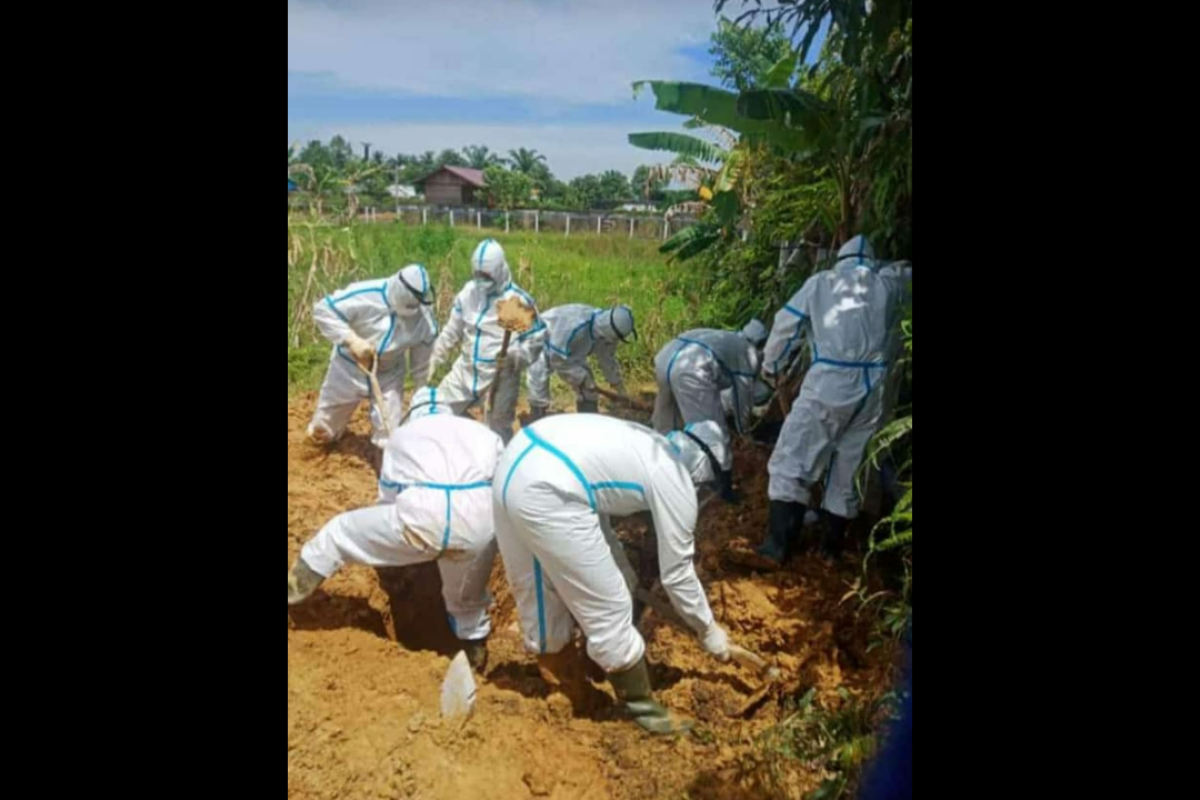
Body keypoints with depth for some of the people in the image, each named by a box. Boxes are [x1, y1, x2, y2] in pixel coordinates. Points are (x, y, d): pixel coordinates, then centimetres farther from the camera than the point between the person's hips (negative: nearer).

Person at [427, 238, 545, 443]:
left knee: (498, 430, 4)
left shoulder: (518, 300, -14)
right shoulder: (469, 292, 2)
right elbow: (453, 329, 14)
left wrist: (516, 357, -24)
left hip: (500, 375, -6)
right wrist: (437, 356, 18)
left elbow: (537, 337, -9)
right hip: (466, 369, 6)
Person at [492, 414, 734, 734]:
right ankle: (643, 708, 25)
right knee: (608, 609, 8)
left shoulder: (647, 447, 26)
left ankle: (554, 663, 49)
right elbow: (677, 574, 9)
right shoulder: (676, 483, 3)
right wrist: (709, 631, 23)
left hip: (516, 461, 9)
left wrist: (622, 572, 36)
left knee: (536, 587, 27)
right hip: (546, 492, -9)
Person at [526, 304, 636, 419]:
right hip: (542, 344, -7)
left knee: (588, 391, 2)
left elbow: (608, 360, -4)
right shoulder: (574, 328, -45)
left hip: (572, 351, 7)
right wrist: (583, 379, -29)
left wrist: (621, 390, 0)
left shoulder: (606, 331, -21)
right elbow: (558, 359, -35)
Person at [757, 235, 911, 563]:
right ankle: (833, 543, 24)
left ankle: (779, 543, -1)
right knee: (850, 467, 15)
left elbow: (787, 325, 11)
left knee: (792, 461, 2)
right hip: (873, 389, 3)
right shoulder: (891, 284, 11)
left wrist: (771, 366, 23)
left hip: (829, 384, -3)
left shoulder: (821, 282, 8)